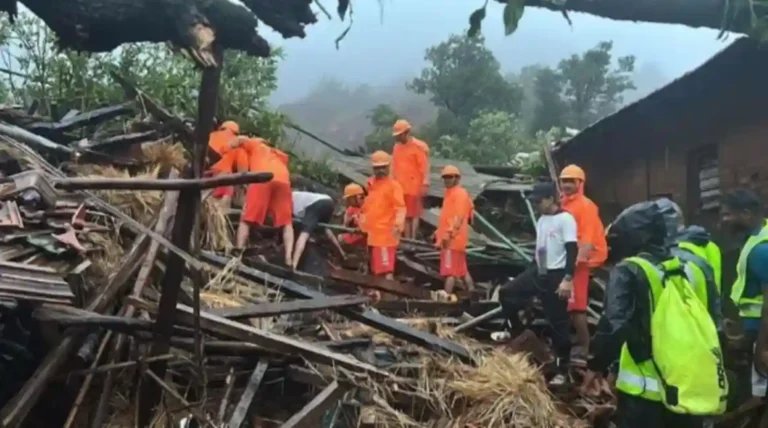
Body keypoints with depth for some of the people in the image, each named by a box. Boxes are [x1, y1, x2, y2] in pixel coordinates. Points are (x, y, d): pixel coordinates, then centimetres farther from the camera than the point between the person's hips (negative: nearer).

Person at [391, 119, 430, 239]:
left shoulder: (419, 146, -8)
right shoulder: (397, 147, 13)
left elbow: (425, 167, -12)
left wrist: (425, 184, -17)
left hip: (414, 187, -6)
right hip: (400, 187, 7)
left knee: (414, 215, 0)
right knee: (405, 215, 10)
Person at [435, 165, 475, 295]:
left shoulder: (460, 193, -11)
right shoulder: (449, 193, 20)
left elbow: (459, 217, -23)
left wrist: (450, 233, -31)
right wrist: (440, 233, 26)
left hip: (453, 239, -11)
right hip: (449, 239, 11)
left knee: (450, 271, -12)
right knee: (462, 270, 15)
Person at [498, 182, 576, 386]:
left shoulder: (565, 219, -13)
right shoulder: (542, 220, 13)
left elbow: (572, 251, -19)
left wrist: (568, 279, -24)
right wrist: (535, 270, 23)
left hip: (556, 275, -8)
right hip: (538, 272, 8)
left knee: (558, 323, -1)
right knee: (507, 293, 3)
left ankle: (562, 370, 9)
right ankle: (516, 332, 23)